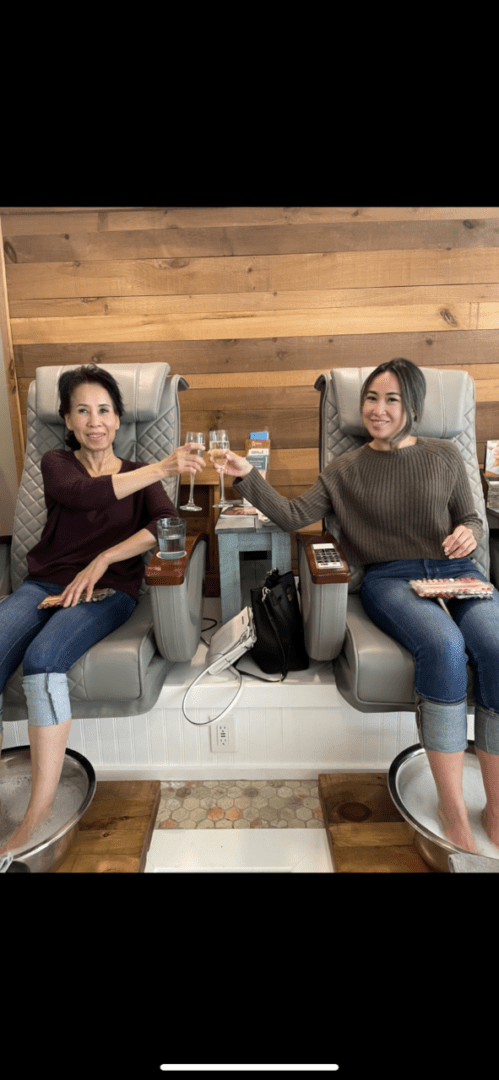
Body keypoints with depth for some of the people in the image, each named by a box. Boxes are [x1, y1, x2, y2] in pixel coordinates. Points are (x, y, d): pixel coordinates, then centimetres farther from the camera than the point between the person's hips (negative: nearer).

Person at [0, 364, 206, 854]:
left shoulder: (140, 475, 15)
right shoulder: (56, 463, 14)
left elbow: (168, 523, -7)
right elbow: (84, 494, -11)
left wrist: (100, 563, -16)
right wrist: (162, 468, -20)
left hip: (108, 590, -2)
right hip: (43, 584, 2)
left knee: (41, 658, -30)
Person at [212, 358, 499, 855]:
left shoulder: (444, 456, 15)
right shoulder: (345, 469, 12)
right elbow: (293, 515, 4)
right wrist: (247, 477, -7)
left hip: (455, 571, 3)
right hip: (389, 578, -2)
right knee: (443, 645, -35)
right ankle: (452, 807, -17)